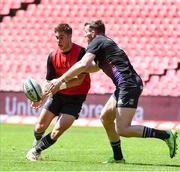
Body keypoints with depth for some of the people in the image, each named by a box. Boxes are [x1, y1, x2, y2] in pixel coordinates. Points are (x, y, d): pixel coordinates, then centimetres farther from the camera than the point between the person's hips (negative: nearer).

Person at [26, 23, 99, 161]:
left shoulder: (81, 52, -16)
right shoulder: (53, 56, -2)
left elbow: (79, 80, -20)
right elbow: (49, 81, 3)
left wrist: (60, 84, -31)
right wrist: (41, 97, -14)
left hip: (75, 97, -4)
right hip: (58, 94, 4)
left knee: (58, 130, -15)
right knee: (40, 127, 2)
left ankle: (36, 150, 7)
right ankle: (37, 142, 36)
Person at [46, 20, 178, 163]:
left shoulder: (97, 42, -3)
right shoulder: (105, 43, 25)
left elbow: (83, 65, -17)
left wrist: (60, 80, -12)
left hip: (129, 85, -10)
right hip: (124, 87, 10)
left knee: (122, 130, -12)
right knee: (105, 118, 17)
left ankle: (166, 135, -13)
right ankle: (118, 157, 19)